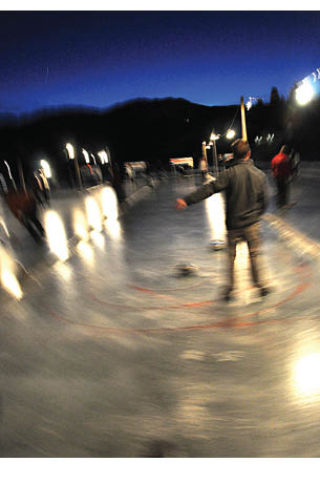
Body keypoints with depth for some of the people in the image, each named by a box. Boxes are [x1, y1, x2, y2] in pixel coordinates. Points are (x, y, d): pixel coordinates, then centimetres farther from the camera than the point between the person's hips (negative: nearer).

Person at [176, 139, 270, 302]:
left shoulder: (229, 173, -12)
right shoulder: (260, 175, -2)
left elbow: (209, 188, -22)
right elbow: (264, 201, 3)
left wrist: (187, 200, -24)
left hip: (233, 224, -2)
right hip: (252, 224, 2)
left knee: (231, 257, 12)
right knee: (254, 255, 16)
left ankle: (229, 289, 22)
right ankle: (260, 285, 29)